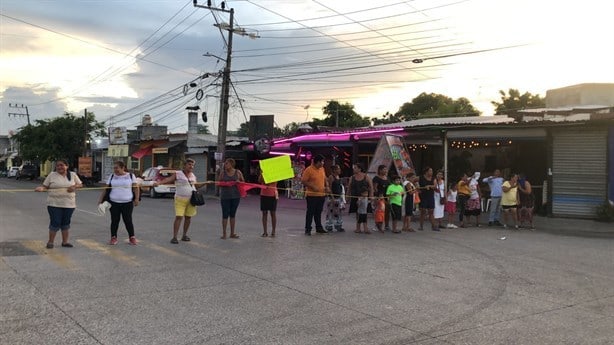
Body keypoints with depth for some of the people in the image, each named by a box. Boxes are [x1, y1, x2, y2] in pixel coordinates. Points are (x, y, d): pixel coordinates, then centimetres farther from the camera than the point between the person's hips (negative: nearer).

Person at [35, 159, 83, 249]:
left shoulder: (73, 175, 7)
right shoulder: (52, 175, 2)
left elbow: (80, 184, 10)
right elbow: (45, 187, 3)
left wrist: (74, 186, -10)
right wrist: (41, 188, -19)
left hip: (69, 204, 2)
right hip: (54, 204, -2)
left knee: (66, 223, 10)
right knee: (55, 223, -4)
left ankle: (65, 242, 18)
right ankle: (50, 242, 9)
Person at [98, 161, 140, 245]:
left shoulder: (131, 176, 1)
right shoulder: (112, 176, 7)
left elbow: (136, 188, 0)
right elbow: (106, 189, 10)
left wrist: (136, 199, -9)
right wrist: (101, 199, 5)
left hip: (127, 203, -2)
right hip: (114, 203, 2)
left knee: (128, 220, 0)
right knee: (114, 220, 5)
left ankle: (132, 237, 12)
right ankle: (113, 237, 16)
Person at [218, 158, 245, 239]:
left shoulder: (238, 172, 4)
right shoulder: (222, 172, 3)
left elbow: (243, 182, 10)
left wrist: (239, 182, -12)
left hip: (235, 196, 1)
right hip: (225, 196, -1)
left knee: (233, 214, 10)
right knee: (225, 215, -2)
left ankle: (232, 233, 17)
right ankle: (224, 233, 5)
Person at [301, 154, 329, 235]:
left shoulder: (322, 169, 11)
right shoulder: (309, 170, -12)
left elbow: (325, 179, 22)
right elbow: (303, 181, -14)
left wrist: (327, 186, 5)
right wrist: (313, 187, -21)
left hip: (321, 195, 6)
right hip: (312, 195, -6)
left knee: (318, 212, 15)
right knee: (310, 212, -1)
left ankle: (319, 227, 25)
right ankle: (307, 229, 5)